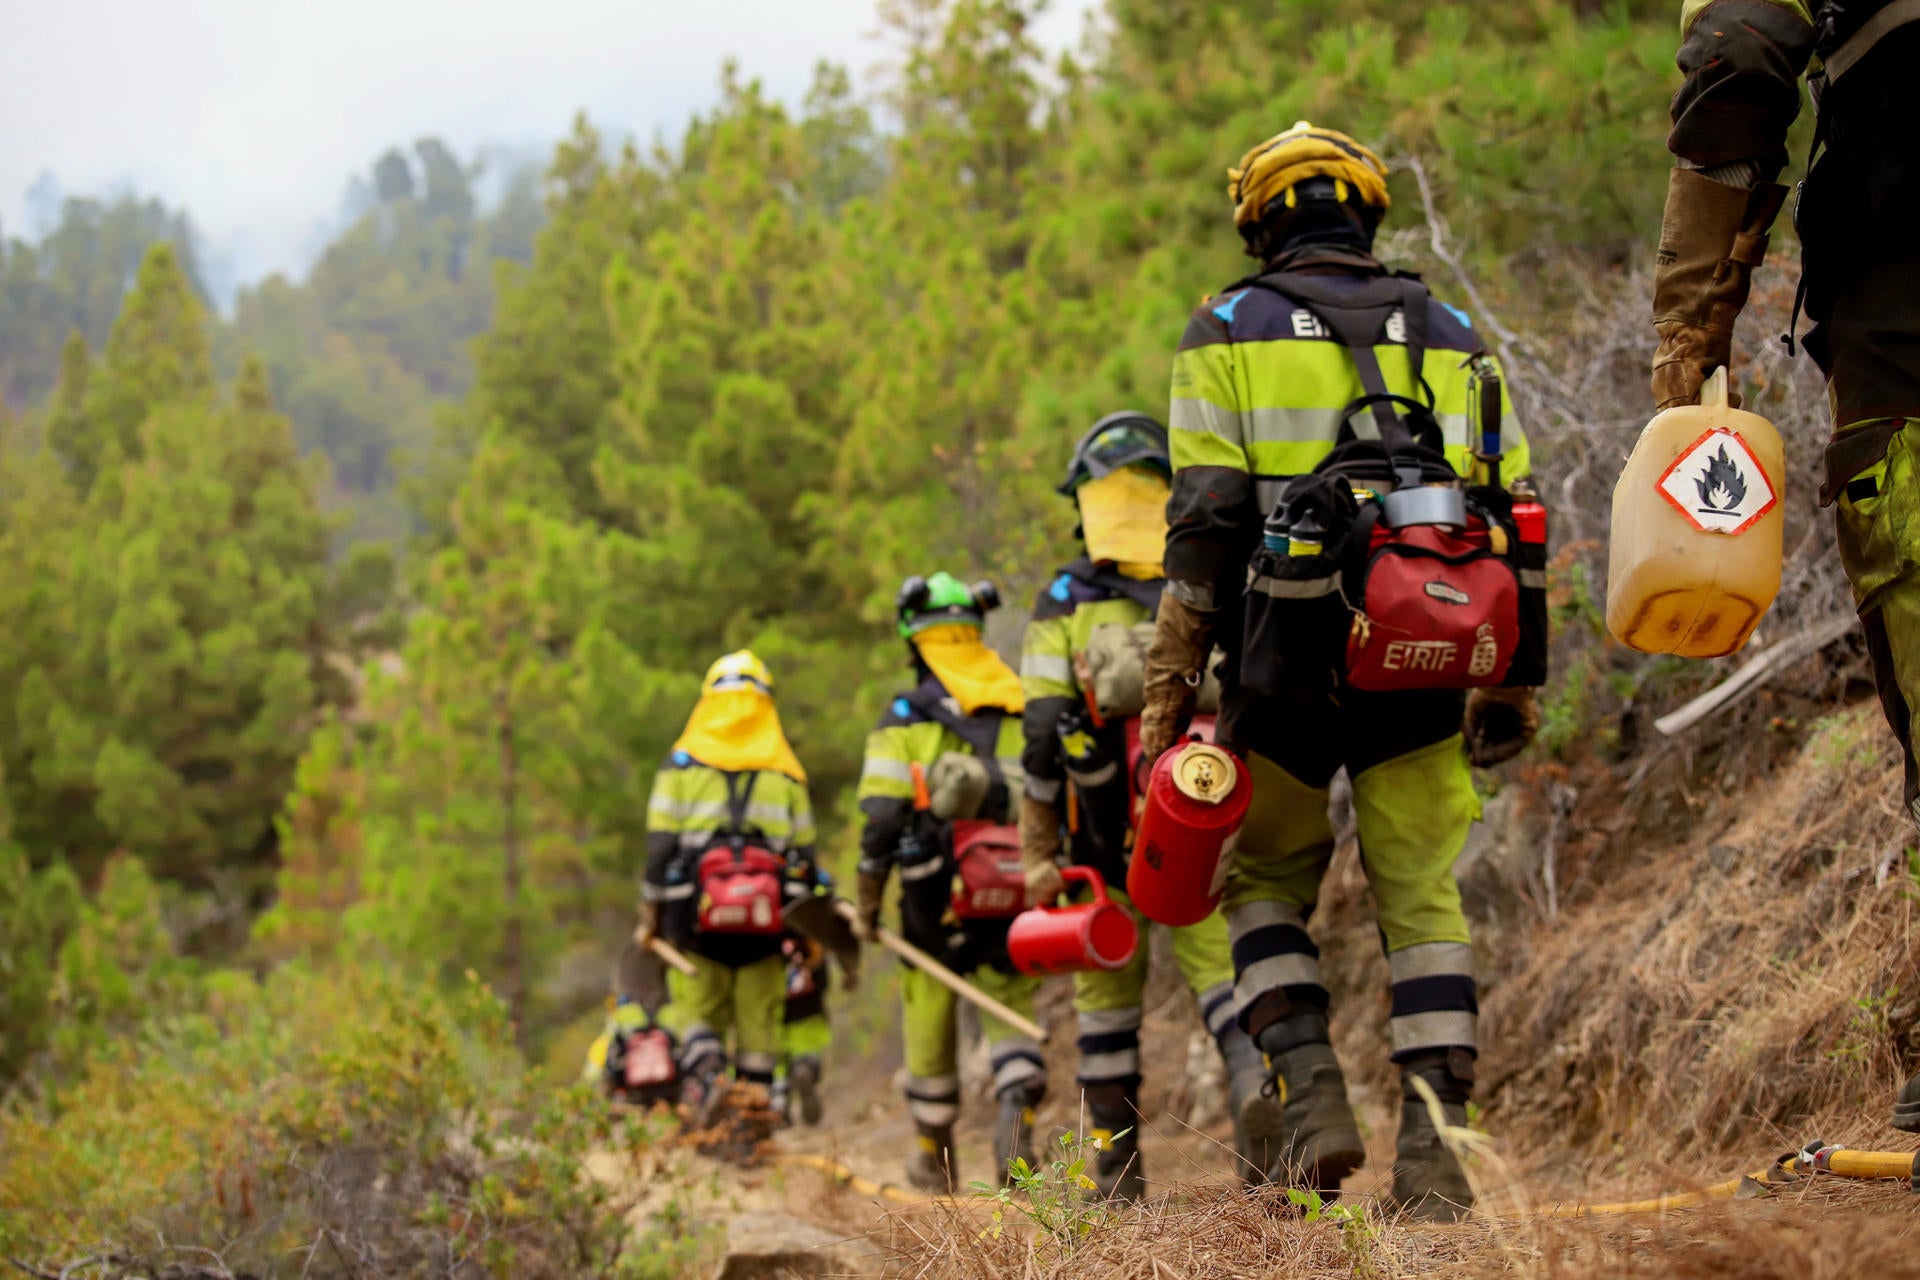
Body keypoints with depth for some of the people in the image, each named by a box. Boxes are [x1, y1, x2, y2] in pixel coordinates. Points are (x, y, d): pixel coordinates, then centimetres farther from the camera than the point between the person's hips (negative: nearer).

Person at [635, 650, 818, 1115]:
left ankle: (702, 1071, -20)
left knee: (698, 1011, 8)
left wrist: (650, 915, 7)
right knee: (758, 1023, 8)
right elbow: (803, 854, 9)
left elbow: (660, 846, -1)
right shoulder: (787, 772, 8)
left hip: (696, 919, -1)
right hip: (766, 922, 1)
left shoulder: (682, 763, 3)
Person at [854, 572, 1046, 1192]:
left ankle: (934, 1159, 27)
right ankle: (1018, 1105, -21)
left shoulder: (906, 717, -3)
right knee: (1012, 1015, 10)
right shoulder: (1027, 710, 8)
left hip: (937, 902, -2)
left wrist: (866, 904, 1)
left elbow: (881, 820, -8)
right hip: (1015, 903, 2)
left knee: (931, 1033, 13)